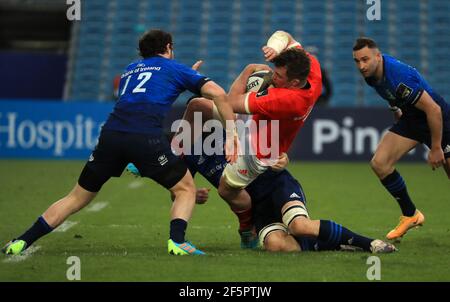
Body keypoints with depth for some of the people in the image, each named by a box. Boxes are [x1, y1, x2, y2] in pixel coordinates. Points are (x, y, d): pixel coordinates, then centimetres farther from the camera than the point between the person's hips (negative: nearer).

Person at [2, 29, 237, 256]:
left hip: (111, 134, 4)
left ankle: (21, 242, 8)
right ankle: (177, 241, -9)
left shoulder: (130, 70, 33)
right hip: (146, 138, -4)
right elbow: (217, 93, 8)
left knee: (78, 197, 14)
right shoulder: (174, 68, 19)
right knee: (185, 189, 14)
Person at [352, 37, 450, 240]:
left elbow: (433, 109, -30)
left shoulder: (399, 76, -34)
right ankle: (410, 214, 6)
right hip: (411, 119, 8)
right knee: (379, 163, -8)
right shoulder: (371, 73, -8)